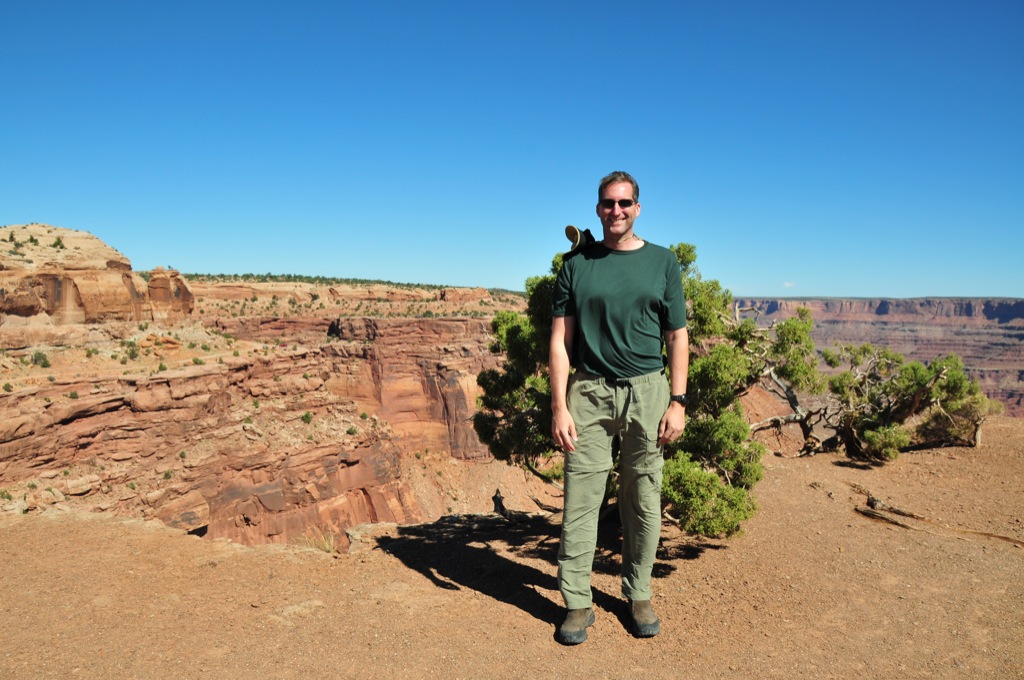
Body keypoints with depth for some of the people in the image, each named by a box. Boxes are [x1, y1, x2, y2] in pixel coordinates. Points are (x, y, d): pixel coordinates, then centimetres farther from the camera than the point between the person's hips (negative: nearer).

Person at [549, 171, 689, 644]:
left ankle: (639, 596, 24)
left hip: (646, 392, 1)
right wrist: (559, 406, -5)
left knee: (643, 502, 8)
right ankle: (578, 603, 12)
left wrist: (677, 402, -1)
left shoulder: (662, 262, 8)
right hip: (588, 391, 0)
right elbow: (560, 340, 3)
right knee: (581, 499, 0)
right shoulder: (577, 265, 7)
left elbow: (678, 338, 7)